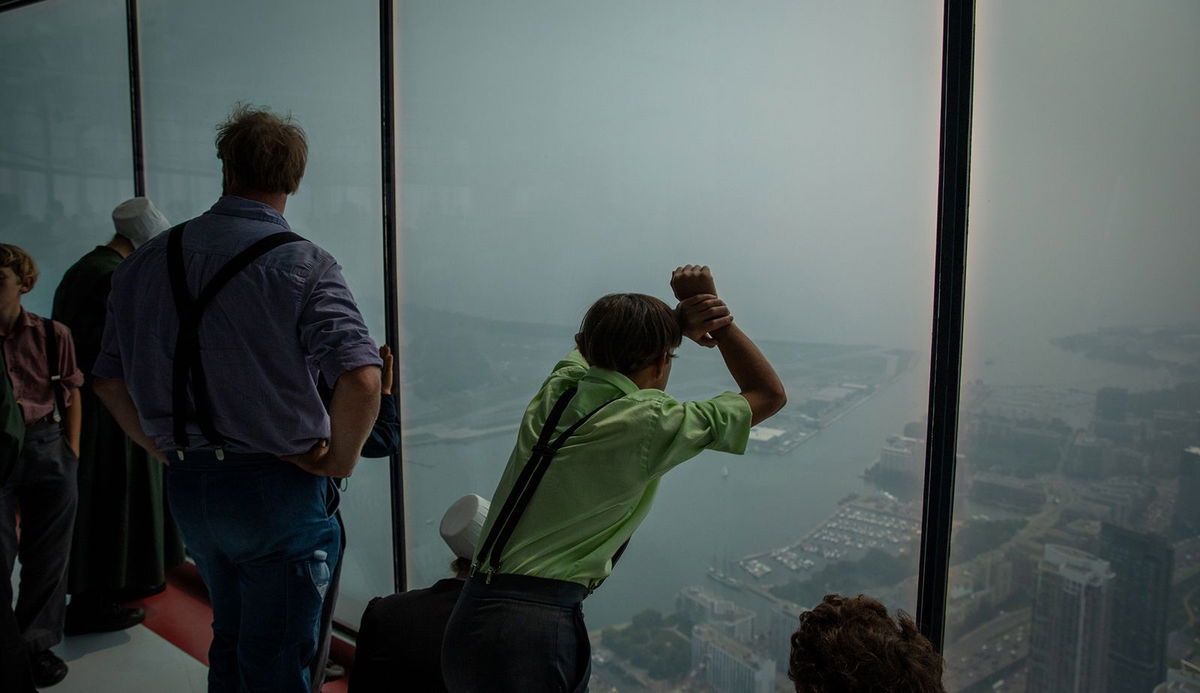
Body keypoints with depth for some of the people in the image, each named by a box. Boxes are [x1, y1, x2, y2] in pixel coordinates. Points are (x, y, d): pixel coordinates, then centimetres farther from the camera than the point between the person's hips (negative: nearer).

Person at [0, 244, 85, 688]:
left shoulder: (52, 334, 2)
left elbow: (71, 395, 6)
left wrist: (71, 452, 2)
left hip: (48, 449, 1)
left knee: (47, 554, 10)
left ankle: (37, 645, 25)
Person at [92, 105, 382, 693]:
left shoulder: (146, 261, 4)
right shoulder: (302, 265, -14)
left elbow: (108, 380, 9)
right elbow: (361, 379, -26)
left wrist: (169, 448, 16)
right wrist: (340, 461, -10)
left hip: (186, 487, 6)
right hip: (277, 489, -5)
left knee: (229, 644, 26)